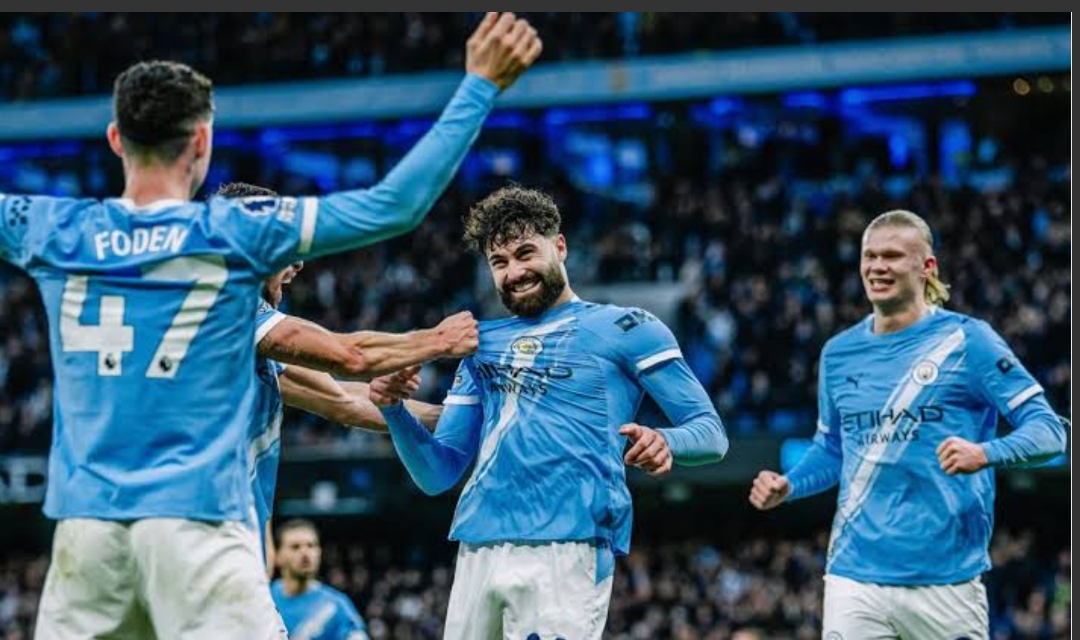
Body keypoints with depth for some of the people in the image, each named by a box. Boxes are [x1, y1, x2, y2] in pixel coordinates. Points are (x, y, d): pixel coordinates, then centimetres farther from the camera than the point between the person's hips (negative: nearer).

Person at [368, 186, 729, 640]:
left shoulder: (623, 328, 8)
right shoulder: (484, 344, 24)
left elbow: (710, 432, 3)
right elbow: (438, 475, 20)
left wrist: (665, 443, -20)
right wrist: (394, 410, 2)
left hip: (566, 550, -5)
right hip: (476, 552, 5)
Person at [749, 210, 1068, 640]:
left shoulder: (967, 340, -3)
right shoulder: (839, 353, 11)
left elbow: (1047, 430, -7)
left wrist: (985, 454, -26)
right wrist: (787, 487, 4)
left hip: (945, 581, -3)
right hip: (855, 578, 3)